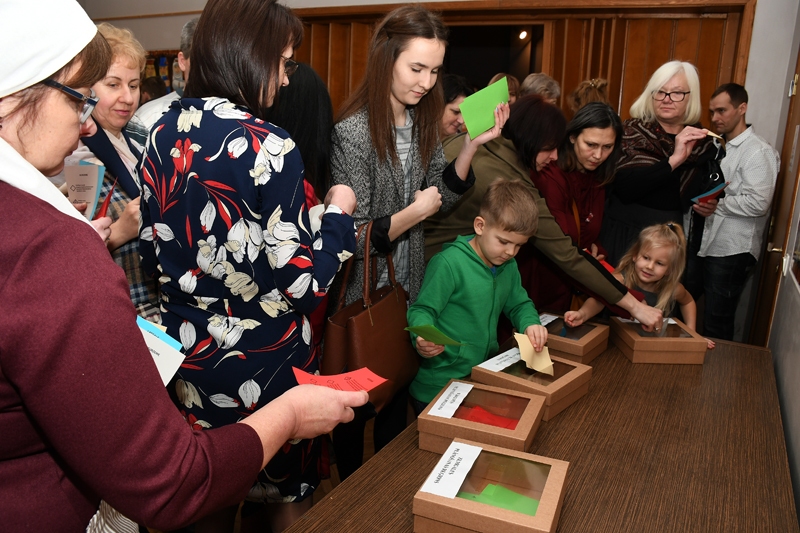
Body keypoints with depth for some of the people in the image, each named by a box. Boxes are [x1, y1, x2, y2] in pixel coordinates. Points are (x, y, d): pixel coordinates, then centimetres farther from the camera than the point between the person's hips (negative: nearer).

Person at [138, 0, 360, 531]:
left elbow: (153, 252, 5)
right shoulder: (268, 148, -22)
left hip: (187, 348, 6)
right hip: (262, 362, -6)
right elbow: (300, 285, -21)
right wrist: (339, 214, -7)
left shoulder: (164, 134, -2)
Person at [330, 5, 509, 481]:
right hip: (363, 298, -6)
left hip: (407, 291, 7)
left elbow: (442, 195, 6)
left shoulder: (422, 120, 0)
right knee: (356, 411, 15)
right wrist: (415, 212, -21)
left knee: (398, 402, 23)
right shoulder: (353, 133, -22)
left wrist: (471, 146, -6)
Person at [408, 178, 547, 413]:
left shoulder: (508, 266, 5)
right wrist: (423, 338, -35)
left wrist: (530, 323, -4)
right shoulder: (449, 263, -20)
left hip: (486, 376, 7)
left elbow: (519, 304, 17)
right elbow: (423, 310, -15)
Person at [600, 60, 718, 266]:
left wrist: (709, 206, -2)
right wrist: (673, 160, -25)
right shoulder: (632, 132, -4)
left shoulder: (703, 143, 5)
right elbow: (623, 187, -20)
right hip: (626, 233, -2)